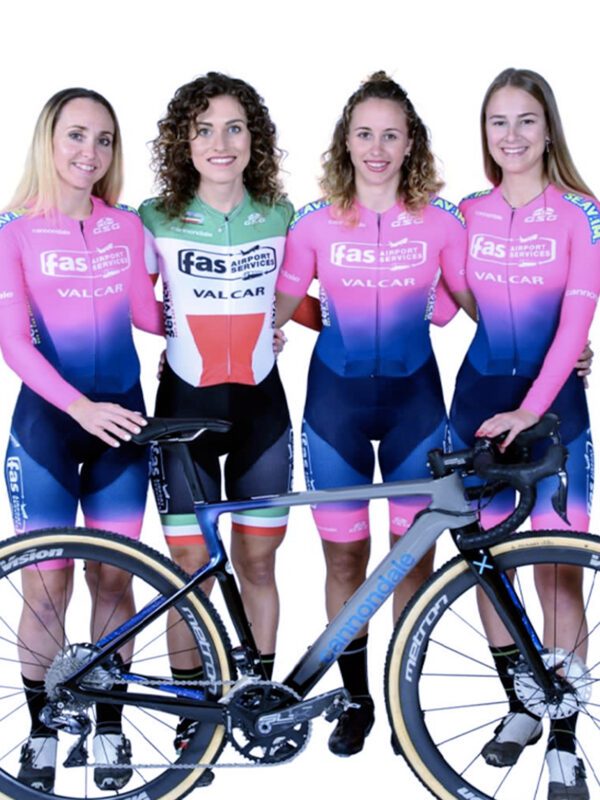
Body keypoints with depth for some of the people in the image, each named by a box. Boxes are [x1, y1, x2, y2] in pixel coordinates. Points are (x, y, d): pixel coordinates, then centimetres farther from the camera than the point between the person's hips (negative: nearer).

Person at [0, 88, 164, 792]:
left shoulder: (126, 226, 3)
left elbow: (147, 313, 8)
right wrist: (80, 406, -24)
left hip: (119, 416, 3)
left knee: (113, 578, 8)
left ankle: (109, 725, 22)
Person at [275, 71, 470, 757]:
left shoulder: (440, 220, -5)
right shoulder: (315, 223, -5)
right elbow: (278, 308, 3)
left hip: (414, 397, 0)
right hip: (336, 397, 0)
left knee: (414, 552, 6)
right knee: (344, 555, 6)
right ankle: (356, 697, 24)